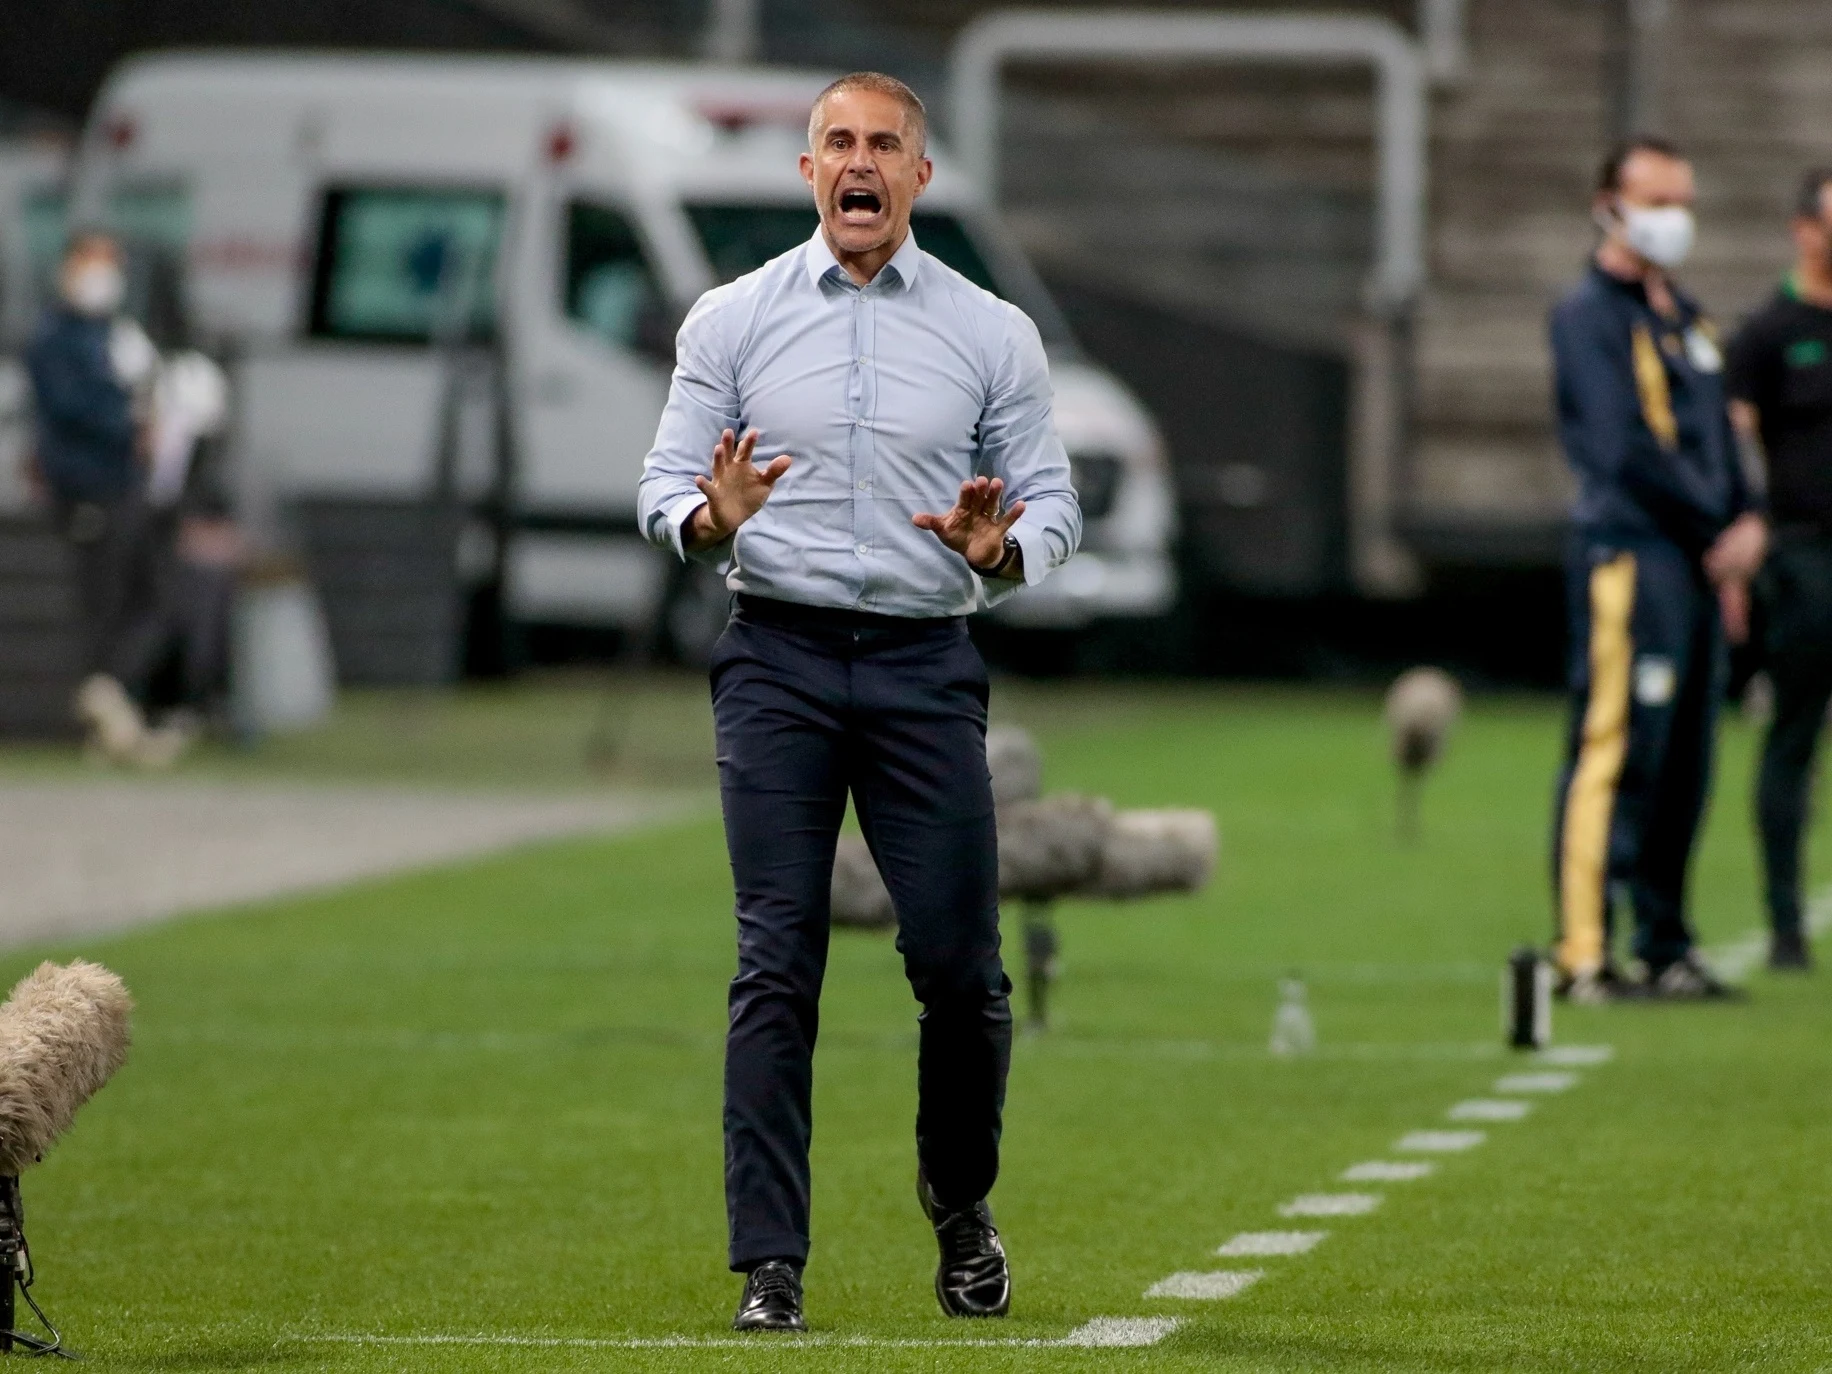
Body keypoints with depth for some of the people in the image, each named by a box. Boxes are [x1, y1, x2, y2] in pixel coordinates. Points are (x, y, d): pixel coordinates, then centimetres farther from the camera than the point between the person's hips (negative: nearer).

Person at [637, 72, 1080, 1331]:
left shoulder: (993, 334, 6)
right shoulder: (733, 320, 6)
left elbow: (1054, 504, 6)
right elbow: (666, 486, 5)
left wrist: (1004, 550, -16)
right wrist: (710, 519, -18)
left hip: (925, 664, 0)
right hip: (778, 661, 0)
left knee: (959, 961, -1)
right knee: (779, 965, -6)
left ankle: (961, 1207, 24)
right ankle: (771, 1266, -5)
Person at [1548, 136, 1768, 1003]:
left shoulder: (1687, 320, 22)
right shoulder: (1589, 315, -4)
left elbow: (1718, 438, 23)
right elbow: (1626, 450, -13)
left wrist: (1746, 524, 4)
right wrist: (1722, 529, -9)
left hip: (1701, 562, 8)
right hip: (1628, 550, -8)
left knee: (1684, 767, 8)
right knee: (1614, 754, -12)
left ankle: (1665, 948, 13)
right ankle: (1584, 956, -13)